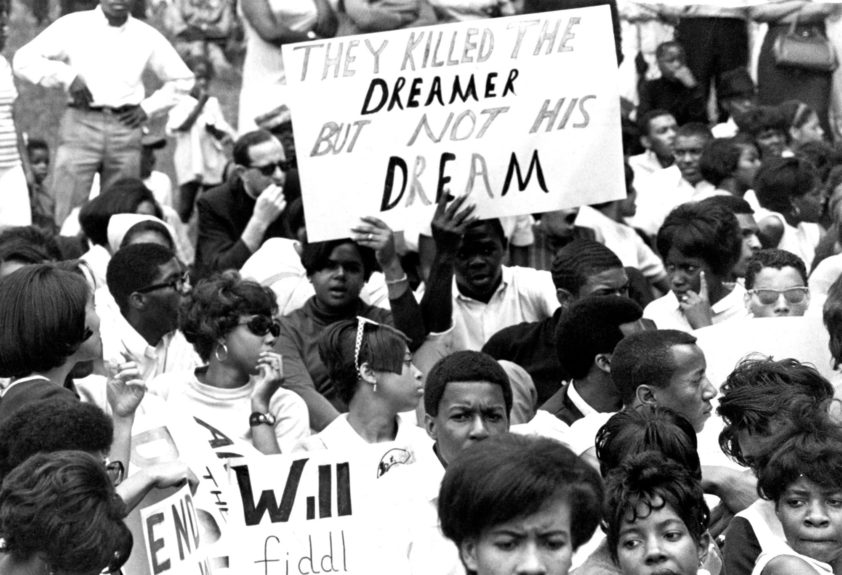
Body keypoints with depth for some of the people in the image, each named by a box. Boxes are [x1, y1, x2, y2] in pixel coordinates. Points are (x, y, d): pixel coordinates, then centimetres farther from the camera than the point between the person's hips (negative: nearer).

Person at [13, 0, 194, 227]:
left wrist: (149, 107, 9)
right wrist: (66, 76, -11)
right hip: (81, 123, -2)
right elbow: (24, 60, 1)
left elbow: (181, 79, 20)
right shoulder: (73, 25, 3)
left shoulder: (147, 36, 9)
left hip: (125, 127, 2)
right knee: (69, 215, -9)